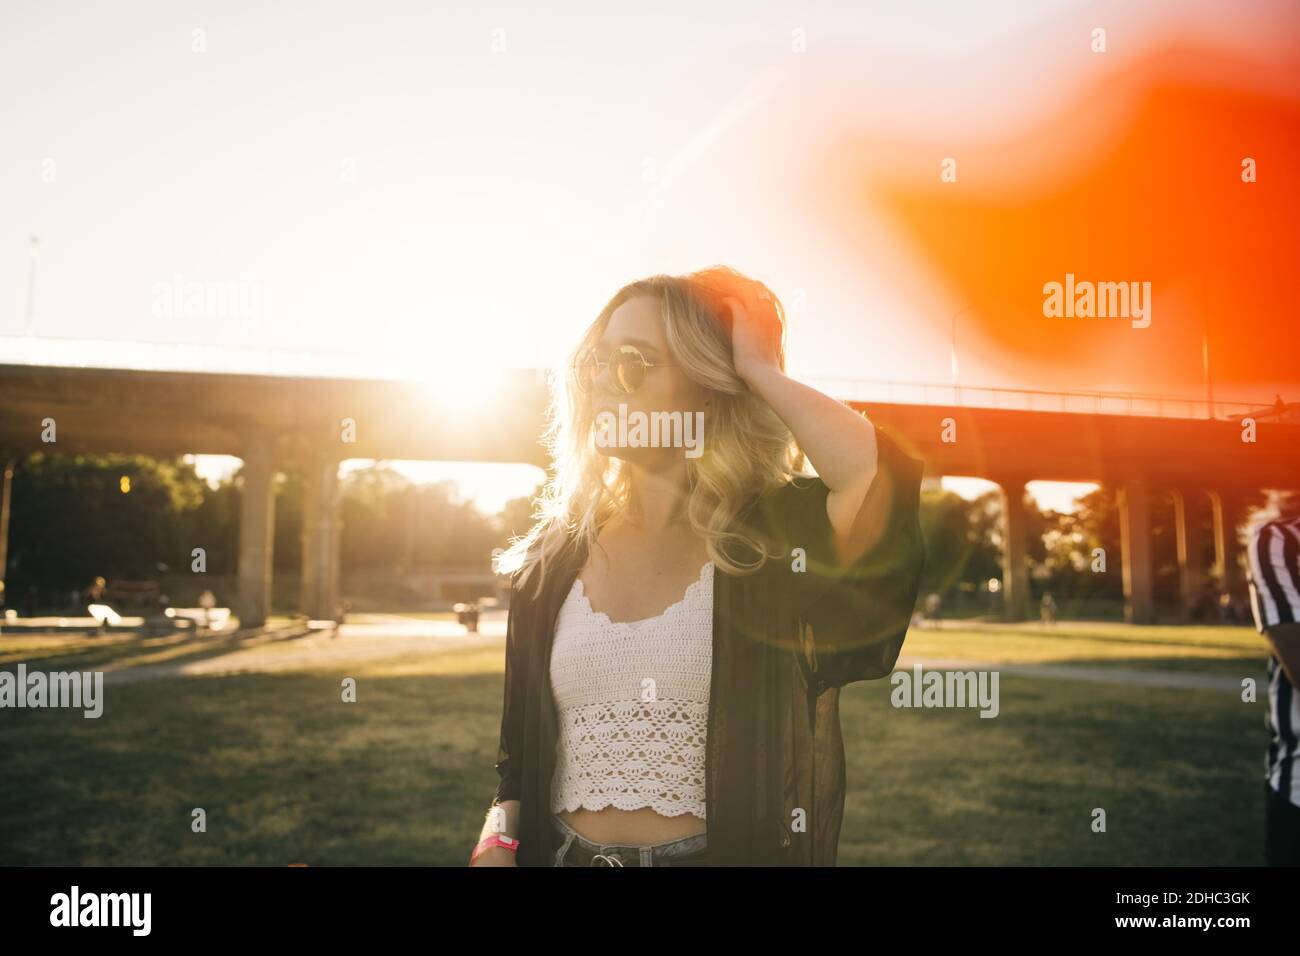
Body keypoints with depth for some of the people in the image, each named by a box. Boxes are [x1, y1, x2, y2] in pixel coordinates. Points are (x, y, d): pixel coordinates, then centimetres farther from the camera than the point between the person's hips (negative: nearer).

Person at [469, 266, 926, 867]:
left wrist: (758, 370, -20)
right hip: (565, 851, 4)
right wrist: (496, 844, -11)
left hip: (733, 851, -3)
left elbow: (880, 479, -34)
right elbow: (521, 753, 7)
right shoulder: (552, 559, 1)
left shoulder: (779, 536, -11)